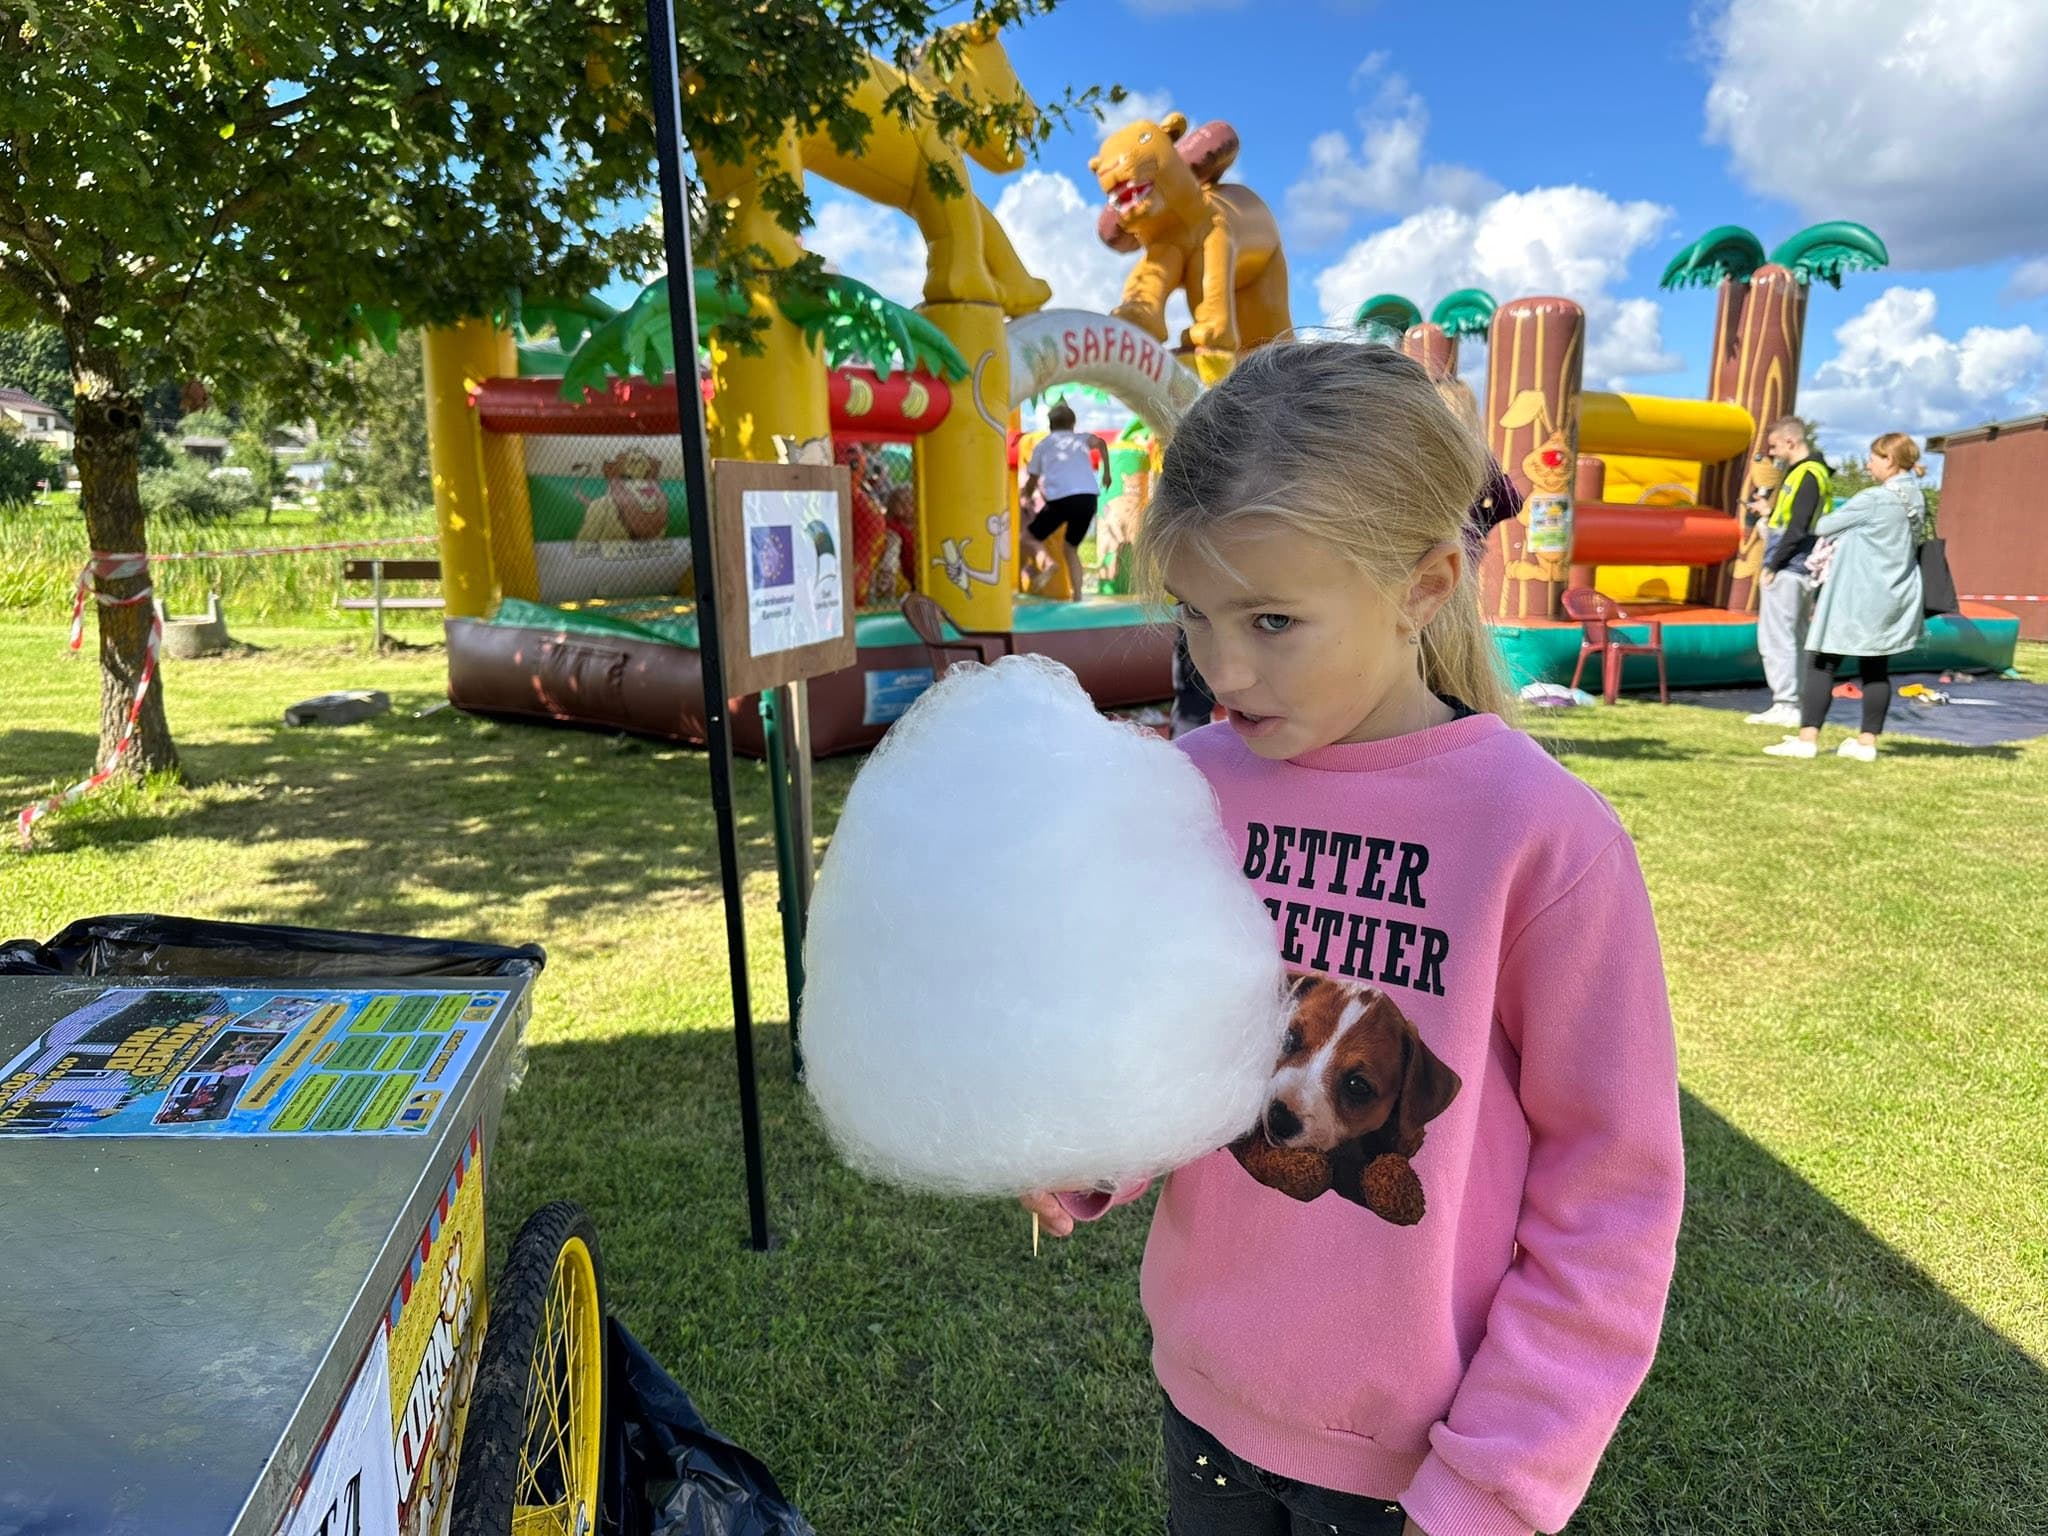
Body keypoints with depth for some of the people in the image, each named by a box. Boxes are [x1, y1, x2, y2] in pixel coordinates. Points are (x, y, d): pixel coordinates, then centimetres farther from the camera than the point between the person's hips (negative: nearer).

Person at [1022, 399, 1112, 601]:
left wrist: (1026, 497, 44)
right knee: (1071, 549, 20)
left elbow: (1032, 482, 24)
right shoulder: (1082, 438, 23)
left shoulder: (1043, 444, 20)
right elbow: (1100, 442, 1)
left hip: (1061, 499, -3)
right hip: (1089, 498, 3)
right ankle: (1077, 596, 6)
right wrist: (1107, 472, 9)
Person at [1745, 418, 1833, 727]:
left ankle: (1785, 705, -7)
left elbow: (1798, 529, -19)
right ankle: (1799, 702, 18)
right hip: (1801, 572, 10)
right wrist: (1770, 513, 15)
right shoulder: (1810, 471, 17)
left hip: (1787, 571, -10)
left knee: (1776, 638, -8)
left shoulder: (1806, 475, -13)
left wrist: (1773, 565, -15)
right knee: (1795, 639, 13)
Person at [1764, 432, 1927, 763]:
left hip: (1855, 597, -8)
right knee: (1876, 669, 10)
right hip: (1892, 598, 8)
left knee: (1821, 663, -3)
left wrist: (1823, 523, 15)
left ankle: (1807, 739, -6)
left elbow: (1823, 527, -9)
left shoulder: (1873, 499, -15)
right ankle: (1867, 742, 12)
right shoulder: (1918, 500, 9)